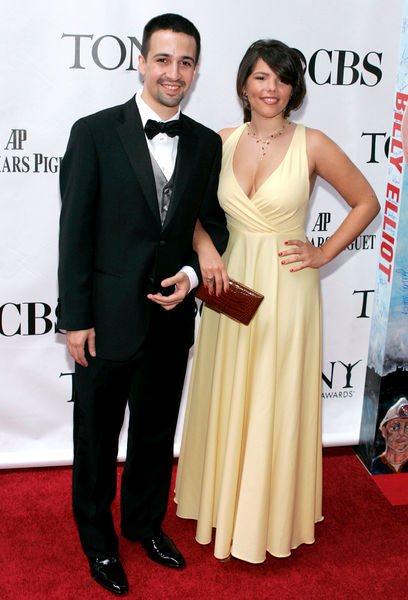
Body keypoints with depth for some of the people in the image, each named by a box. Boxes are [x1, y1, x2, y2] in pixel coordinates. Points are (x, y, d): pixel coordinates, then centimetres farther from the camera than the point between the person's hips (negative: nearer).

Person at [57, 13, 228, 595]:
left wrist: (193, 273, -11)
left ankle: (144, 522, 44)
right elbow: (75, 232, -10)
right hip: (108, 321, -3)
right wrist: (75, 318, -12)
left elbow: (213, 223, 10)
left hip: (172, 319, 4)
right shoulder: (95, 132, -9)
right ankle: (98, 539, 37)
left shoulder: (207, 143, 3)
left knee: (156, 433, 21)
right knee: (96, 437, 14)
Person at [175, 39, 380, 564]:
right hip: (232, 284, 3)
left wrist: (323, 254, -4)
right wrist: (204, 248, -4)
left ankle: (272, 515, 28)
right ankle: (223, 499, 36)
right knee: (226, 401, 14)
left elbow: (366, 202, 1)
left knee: (276, 404, 7)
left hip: (286, 289, -3)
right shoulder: (223, 142, 1)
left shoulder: (311, 145, -8)